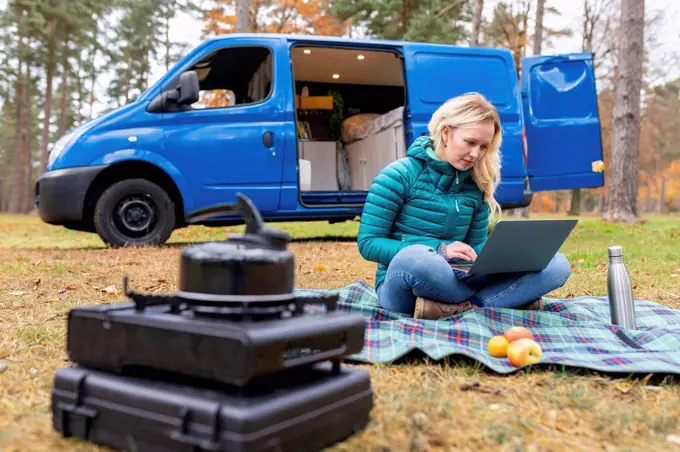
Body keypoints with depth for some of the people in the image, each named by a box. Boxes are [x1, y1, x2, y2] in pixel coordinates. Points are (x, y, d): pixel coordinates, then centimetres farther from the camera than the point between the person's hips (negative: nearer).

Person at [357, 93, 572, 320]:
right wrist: (439, 250, -21)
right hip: (403, 287, -4)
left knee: (556, 264, -9)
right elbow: (368, 243, -10)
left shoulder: (476, 186, 6)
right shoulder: (399, 175, -8)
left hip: (453, 280, 5)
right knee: (415, 257, -42)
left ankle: (464, 307, -26)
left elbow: (476, 247, 13)